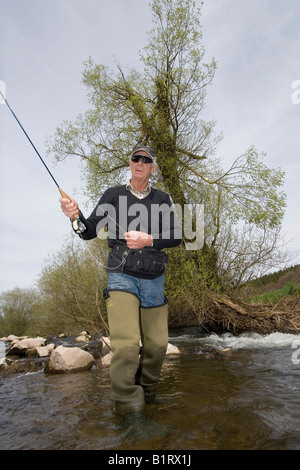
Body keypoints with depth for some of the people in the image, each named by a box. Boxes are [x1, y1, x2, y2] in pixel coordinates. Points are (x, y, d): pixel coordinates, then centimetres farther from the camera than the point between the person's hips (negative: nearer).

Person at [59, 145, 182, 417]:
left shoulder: (162, 199, 8)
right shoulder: (113, 195, 6)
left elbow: (176, 237, -2)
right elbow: (90, 233, 5)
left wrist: (148, 239, -20)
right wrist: (76, 216, -16)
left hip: (154, 280, 3)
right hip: (122, 277, -2)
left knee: (157, 344, 6)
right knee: (126, 343, -16)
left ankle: (147, 389, 34)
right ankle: (127, 401, 7)